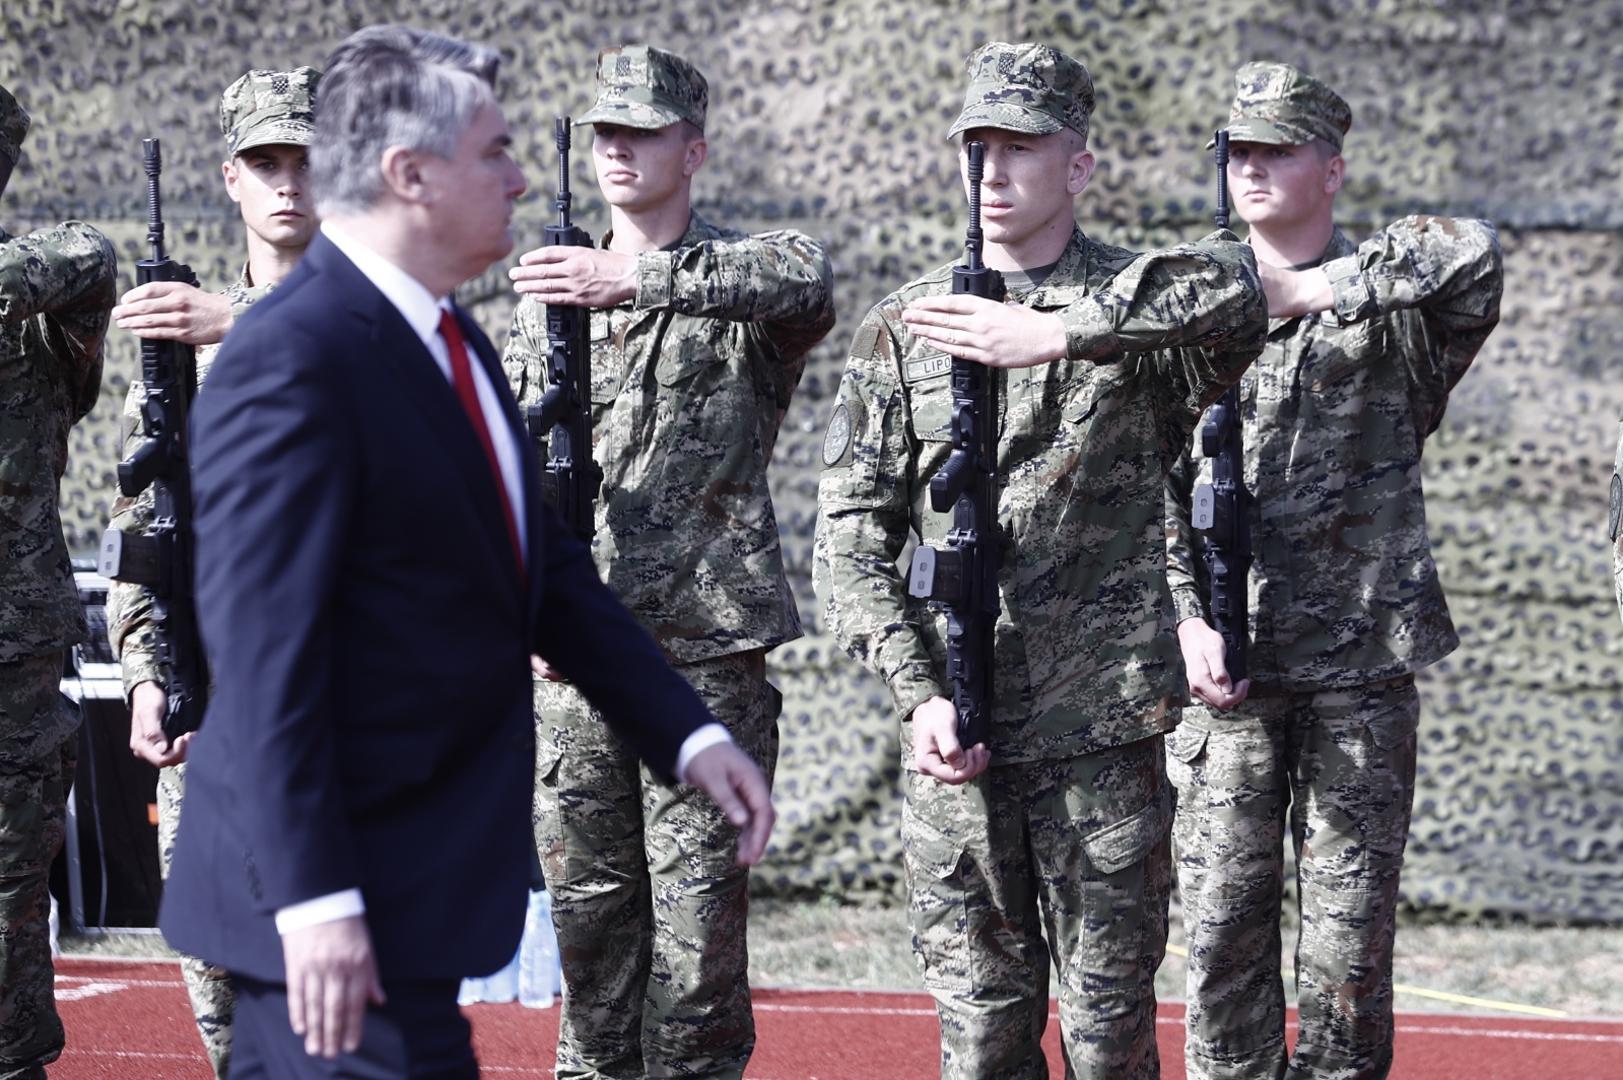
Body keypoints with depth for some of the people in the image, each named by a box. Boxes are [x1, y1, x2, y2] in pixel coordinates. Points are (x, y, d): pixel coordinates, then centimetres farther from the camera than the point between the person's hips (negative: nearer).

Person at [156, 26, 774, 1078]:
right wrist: (314, 901, -25)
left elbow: (548, 569, 18)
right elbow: (264, 651, -22)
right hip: (347, 908, -10)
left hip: (415, 863, 10)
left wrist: (690, 734, 9)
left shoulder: (450, 340, 13)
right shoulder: (292, 362, -18)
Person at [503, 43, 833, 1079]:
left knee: (699, 905, -4)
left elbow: (803, 278, -24)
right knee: (588, 901, 7)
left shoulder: (741, 276, 1)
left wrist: (637, 280, -32)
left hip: (705, 643, -4)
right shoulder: (551, 287, 16)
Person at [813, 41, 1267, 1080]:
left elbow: (1239, 283, -23)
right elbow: (853, 529, 5)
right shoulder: (903, 327, 9)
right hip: (956, 737, 2)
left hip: (1105, 730, -2)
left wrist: (1056, 333, -28)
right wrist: (919, 696, -7)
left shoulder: (1140, 309, 2)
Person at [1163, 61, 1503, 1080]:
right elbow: (1157, 489, 9)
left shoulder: (1388, 307, 0)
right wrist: (1186, 620, -5)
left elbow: (1472, 254, -24)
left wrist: (1308, 289, -22)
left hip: (1361, 662, -2)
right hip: (1229, 665, 2)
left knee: (1352, 913, 2)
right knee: (1223, 913, 2)